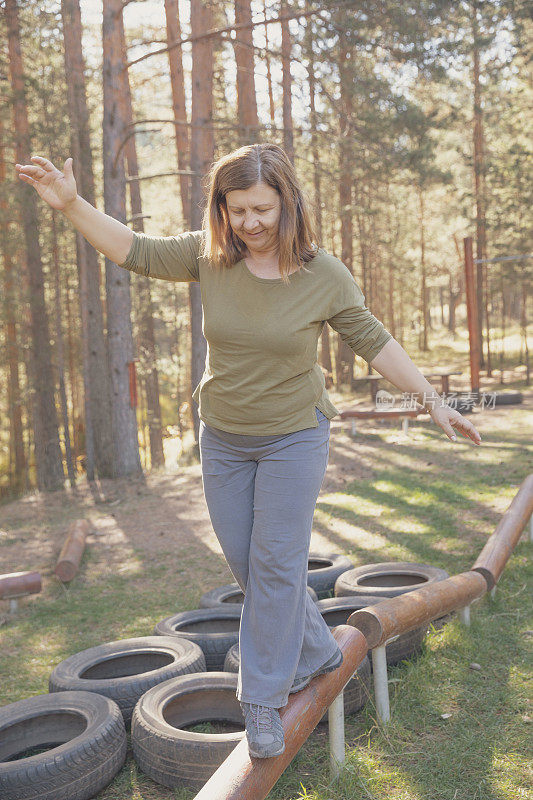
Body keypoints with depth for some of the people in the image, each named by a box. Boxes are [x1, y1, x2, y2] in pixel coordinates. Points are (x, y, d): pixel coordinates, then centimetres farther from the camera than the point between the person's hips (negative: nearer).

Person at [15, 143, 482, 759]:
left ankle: (263, 698, 16)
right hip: (223, 437, 4)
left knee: (276, 565, -1)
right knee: (244, 561, 12)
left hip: (294, 436, -3)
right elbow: (136, 251, -6)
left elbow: (373, 342, -4)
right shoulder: (208, 254, -8)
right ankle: (318, 653, 35)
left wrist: (432, 401, -3)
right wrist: (72, 205, -18)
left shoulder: (325, 275, -13)